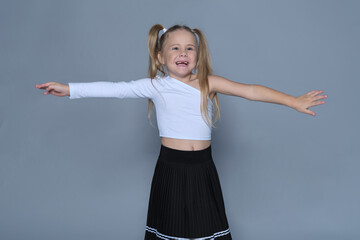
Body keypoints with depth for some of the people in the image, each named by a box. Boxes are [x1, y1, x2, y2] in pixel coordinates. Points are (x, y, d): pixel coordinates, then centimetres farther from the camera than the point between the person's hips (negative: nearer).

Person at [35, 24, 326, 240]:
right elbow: (116, 89, -8)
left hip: (202, 168, 1)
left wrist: (294, 101, -17)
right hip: (171, 167, -1)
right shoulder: (156, 86, -4)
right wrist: (70, 89, -14)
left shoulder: (208, 83, -3)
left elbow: (251, 91, -11)